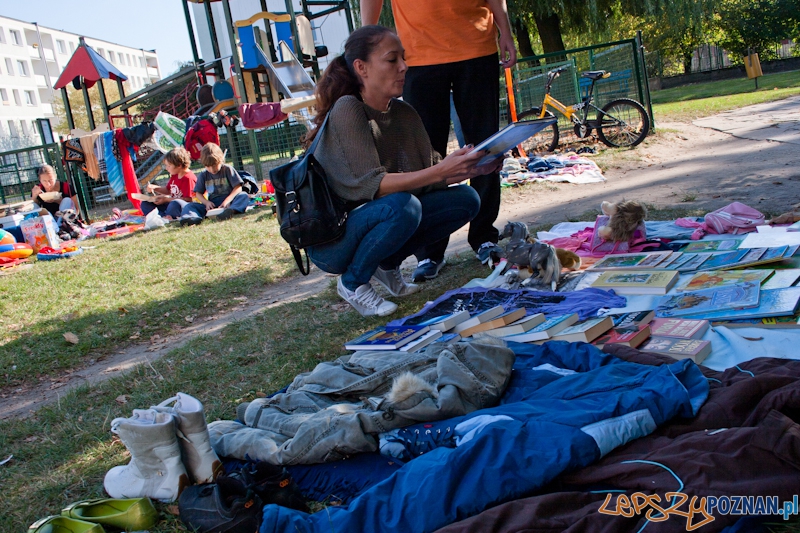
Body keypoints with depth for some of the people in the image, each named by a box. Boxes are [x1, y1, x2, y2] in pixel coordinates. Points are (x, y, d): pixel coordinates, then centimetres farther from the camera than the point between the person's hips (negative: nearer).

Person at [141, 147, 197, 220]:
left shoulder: (188, 178, -16)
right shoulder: (174, 175, 14)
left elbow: (187, 199, -21)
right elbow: (167, 190, 28)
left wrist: (166, 199, -17)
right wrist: (154, 188, 8)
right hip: (171, 204, 10)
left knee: (175, 204, -46)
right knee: (145, 204, 3)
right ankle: (165, 217, -24)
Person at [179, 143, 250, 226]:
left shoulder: (227, 169, 2)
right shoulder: (203, 175, 11)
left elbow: (238, 188, -4)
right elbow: (198, 193, 13)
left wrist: (227, 200, -19)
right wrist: (207, 202, -9)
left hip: (229, 202, -3)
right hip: (212, 204, 3)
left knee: (244, 196, -30)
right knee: (189, 206, -16)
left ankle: (231, 210, -60)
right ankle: (194, 217, -52)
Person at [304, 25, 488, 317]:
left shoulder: (403, 113, 2)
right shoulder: (348, 111, -20)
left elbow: (427, 175, -3)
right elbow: (371, 185, -28)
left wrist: (464, 167, -21)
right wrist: (440, 171, -35)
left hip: (379, 221, 7)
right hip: (331, 239, -7)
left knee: (466, 200, -3)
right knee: (403, 206, -35)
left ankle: (387, 265, 9)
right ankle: (352, 283, -9)